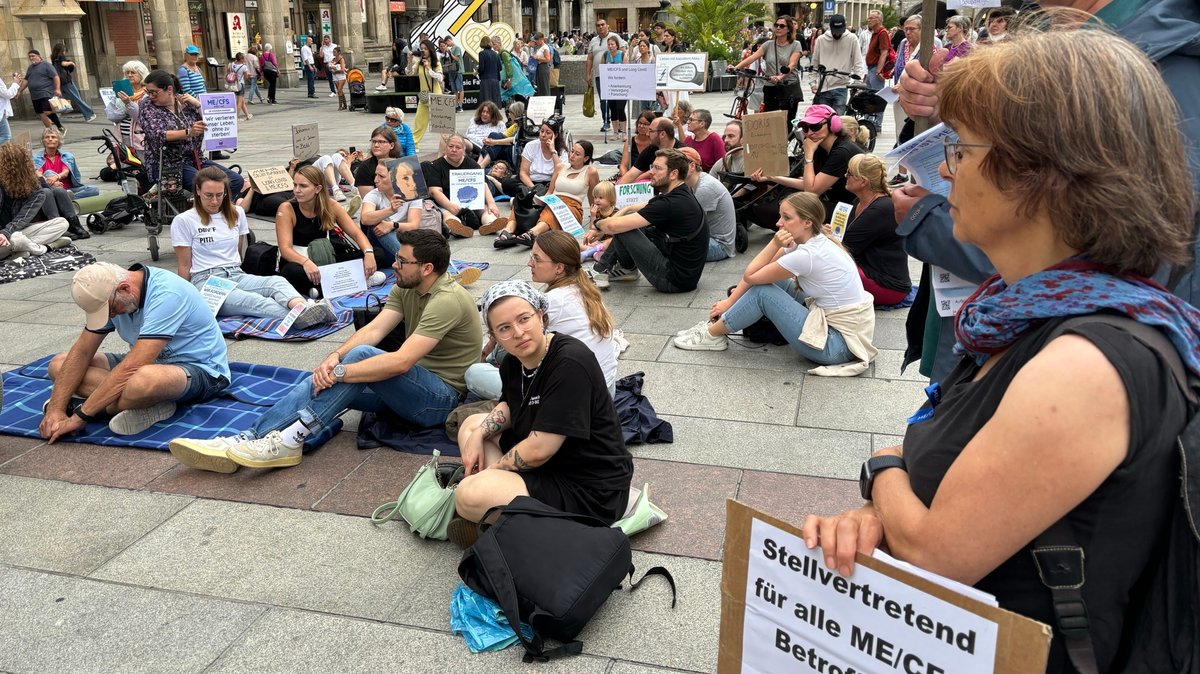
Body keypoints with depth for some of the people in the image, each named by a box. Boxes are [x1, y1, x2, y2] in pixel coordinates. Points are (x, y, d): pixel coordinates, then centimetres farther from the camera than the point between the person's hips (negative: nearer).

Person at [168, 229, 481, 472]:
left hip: (442, 398, -8)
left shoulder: (448, 300, -22)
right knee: (323, 384, -13)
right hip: (413, 385, 8)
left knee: (362, 354, -30)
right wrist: (334, 357, -23)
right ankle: (246, 441, -20)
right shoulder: (406, 288, 8)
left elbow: (401, 362, -30)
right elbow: (373, 330, -5)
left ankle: (288, 441, -29)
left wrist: (339, 371, -28)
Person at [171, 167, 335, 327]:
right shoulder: (183, 221, 3)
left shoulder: (236, 213, 15)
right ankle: (299, 318, -66)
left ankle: (305, 309, -64)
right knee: (251, 300, -37)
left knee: (276, 281, -31)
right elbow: (184, 266, 5)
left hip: (236, 276, 5)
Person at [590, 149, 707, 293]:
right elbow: (629, 209, 15)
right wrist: (600, 230, 5)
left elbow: (614, 225, -24)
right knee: (628, 218, 13)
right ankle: (602, 268, 20)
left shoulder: (672, 203, -24)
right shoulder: (679, 193, 8)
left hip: (676, 280, -10)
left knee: (622, 228, -13)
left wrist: (597, 224, -2)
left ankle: (628, 269, 14)